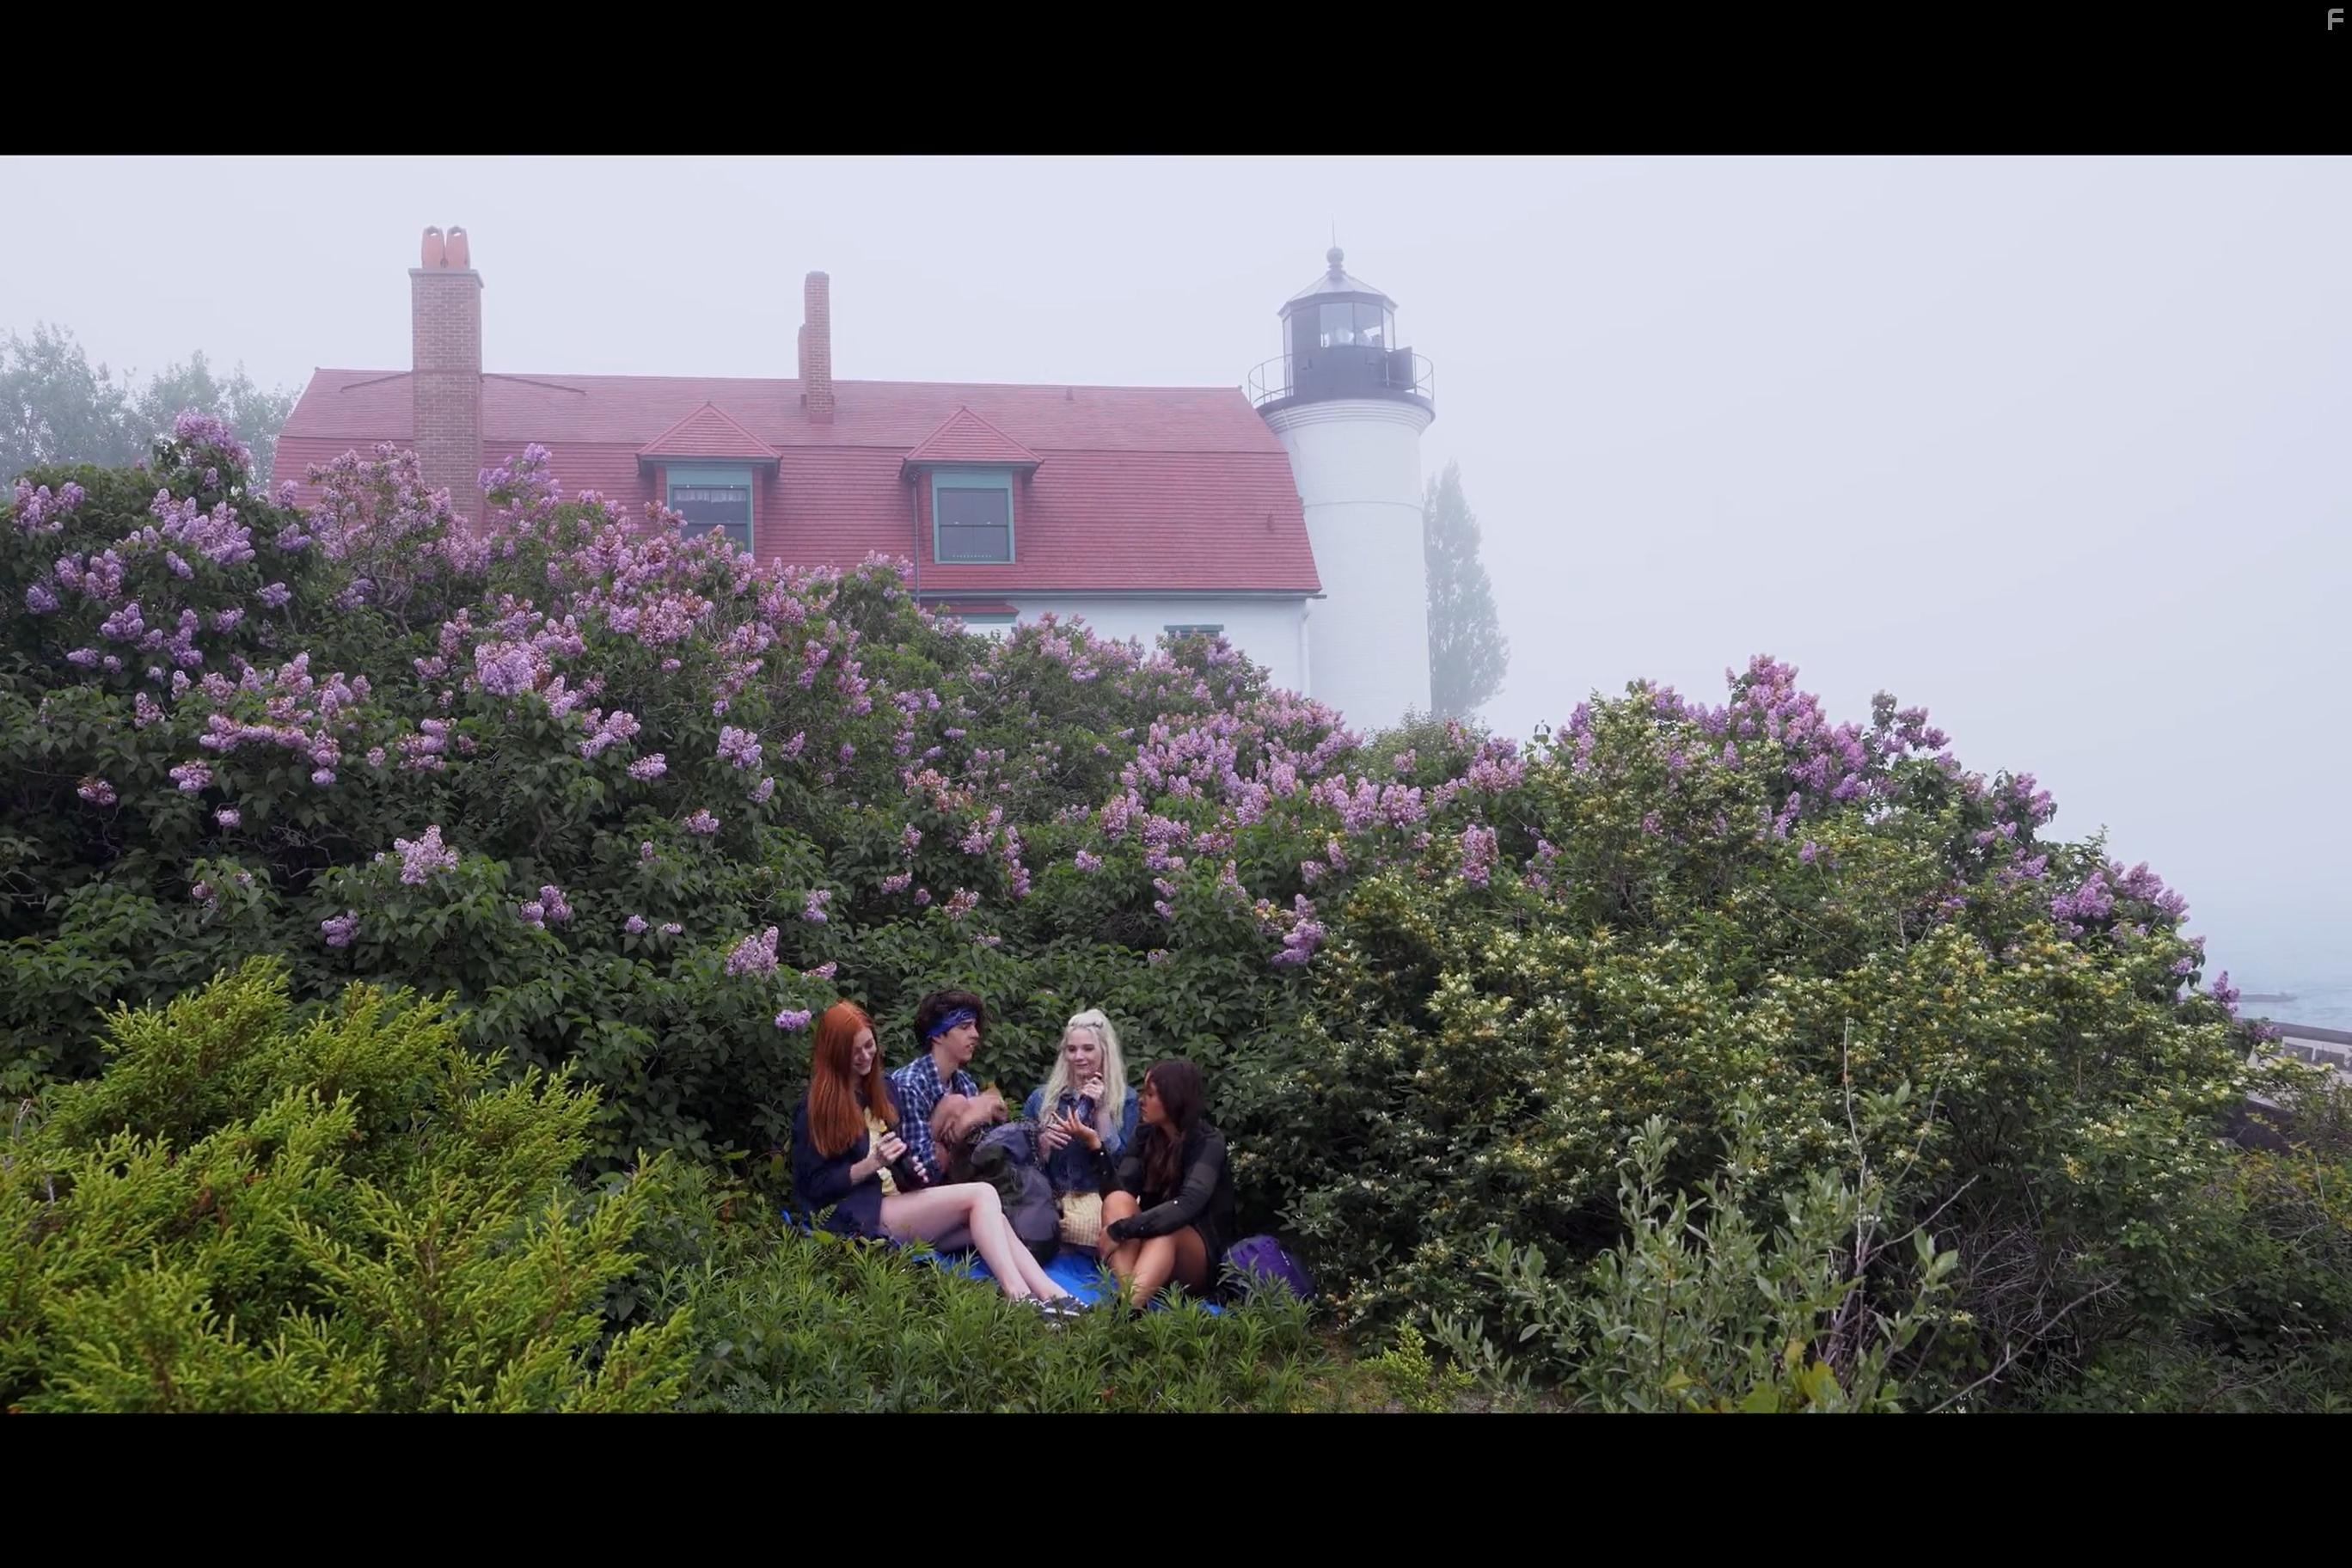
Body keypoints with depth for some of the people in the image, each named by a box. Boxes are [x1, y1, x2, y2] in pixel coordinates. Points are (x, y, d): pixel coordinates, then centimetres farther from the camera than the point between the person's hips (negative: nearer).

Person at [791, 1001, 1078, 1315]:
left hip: (898, 1200, 7)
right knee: (982, 1195, -24)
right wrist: (872, 1163, -17)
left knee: (992, 1218, -22)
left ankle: (1051, 1295, -34)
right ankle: (1019, 1299, -36)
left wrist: (912, 1169, 1)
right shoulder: (816, 1107, -4)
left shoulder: (880, 1089, 18)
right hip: (861, 1216, -7)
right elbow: (813, 1187, -7)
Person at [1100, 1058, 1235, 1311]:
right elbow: (1121, 1185, -11)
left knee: (1165, 1230, -37)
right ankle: (1130, 1300, -48)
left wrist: (1121, 1230, -37)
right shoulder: (1146, 1135, 3)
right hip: (1146, 1246, 5)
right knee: (1117, 1199, -25)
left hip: (1199, 1258, -4)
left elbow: (1188, 1205, -32)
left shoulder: (1208, 1143, -14)